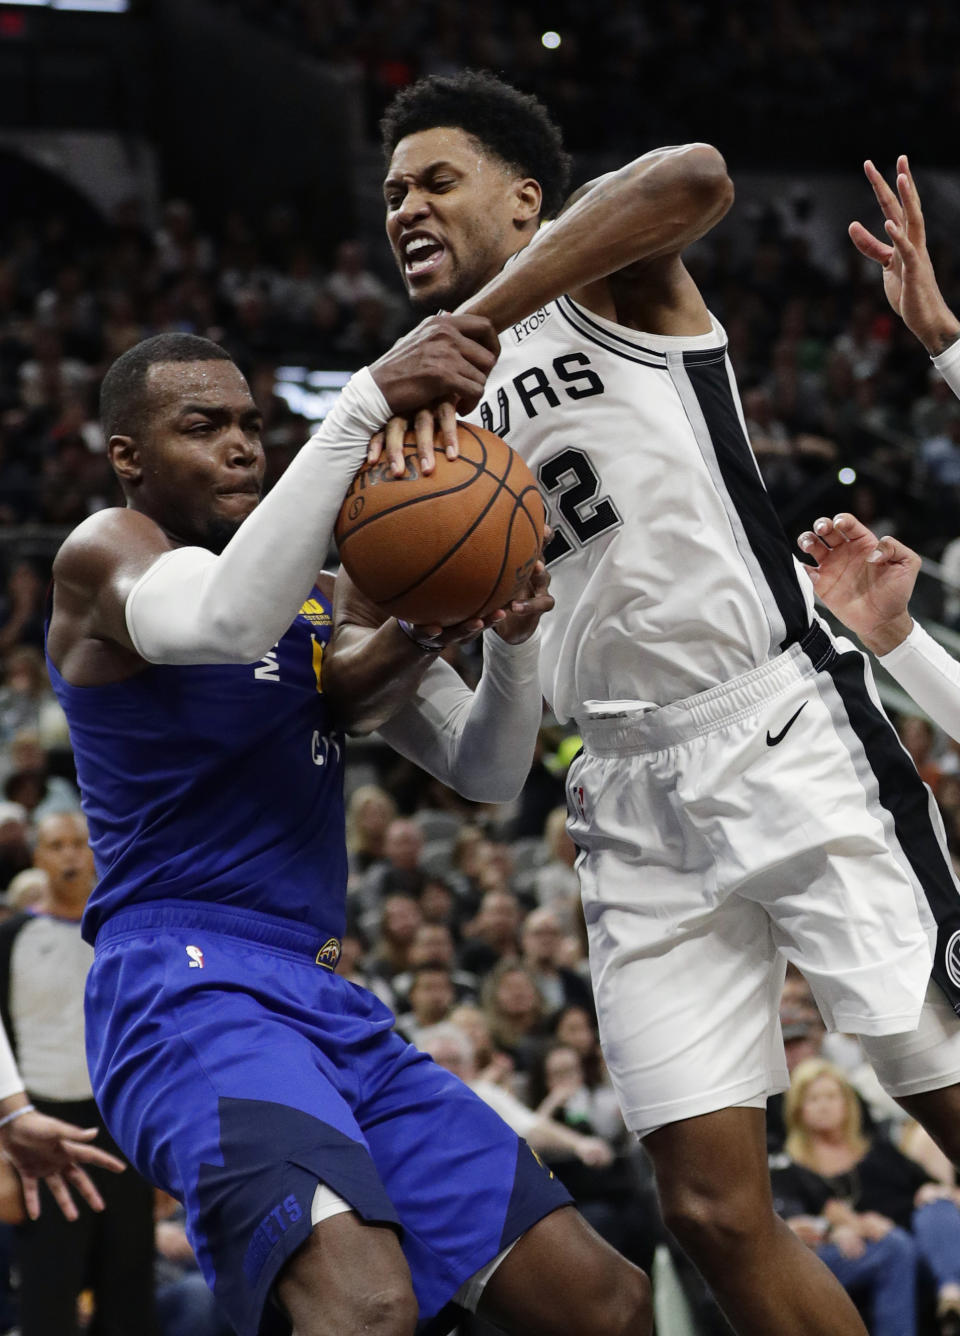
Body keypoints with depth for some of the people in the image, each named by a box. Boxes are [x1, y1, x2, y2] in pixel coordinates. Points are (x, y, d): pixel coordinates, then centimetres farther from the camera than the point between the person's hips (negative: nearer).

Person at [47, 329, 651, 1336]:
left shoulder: (326, 601, 22)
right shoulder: (105, 555, -2)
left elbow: (486, 773, 19)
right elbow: (227, 620, -27)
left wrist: (509, 636, -2)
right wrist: (365, 403, -30)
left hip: (330, 1006, 9)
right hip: (190, 983, -9)